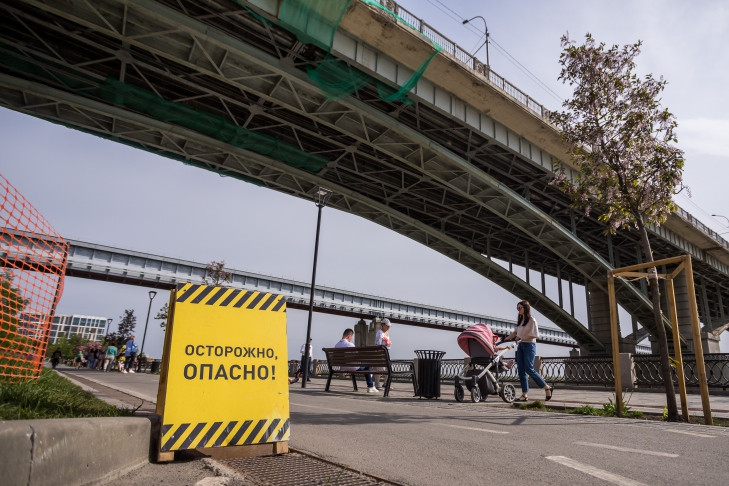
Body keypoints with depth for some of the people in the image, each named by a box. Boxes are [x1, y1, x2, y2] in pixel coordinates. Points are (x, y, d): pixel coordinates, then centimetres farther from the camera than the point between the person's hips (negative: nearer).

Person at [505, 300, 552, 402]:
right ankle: (524, 395, 4)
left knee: (529, 369, -11)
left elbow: (535, 335, -13)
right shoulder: (520, 320, 14)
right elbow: (516, 332, 20)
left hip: (529, 345, -7)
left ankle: (547, 388, 6)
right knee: (521, 370, 1)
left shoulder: (531, 320, -8)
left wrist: (521, 337, -16)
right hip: (521, 345, 7)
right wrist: (505, 339, 12)